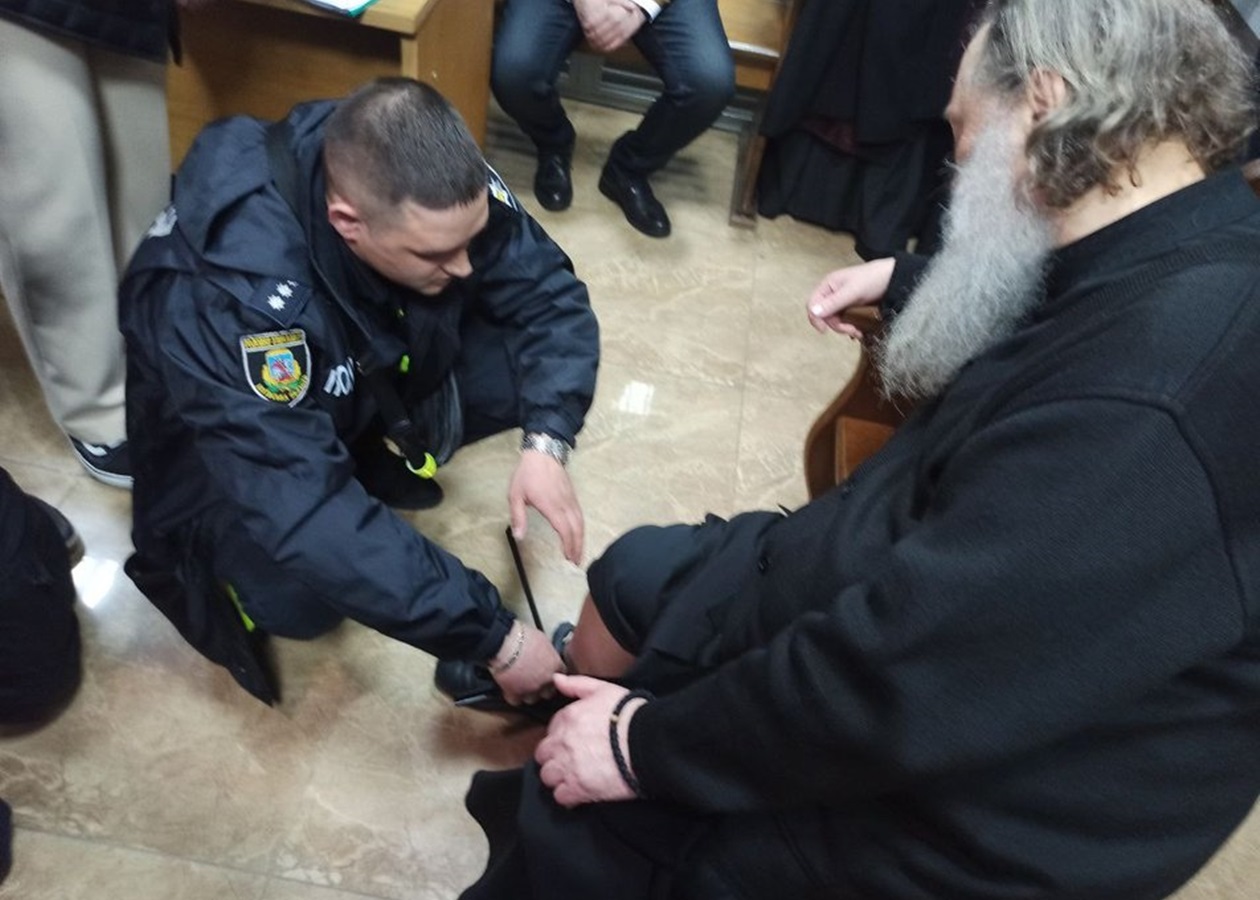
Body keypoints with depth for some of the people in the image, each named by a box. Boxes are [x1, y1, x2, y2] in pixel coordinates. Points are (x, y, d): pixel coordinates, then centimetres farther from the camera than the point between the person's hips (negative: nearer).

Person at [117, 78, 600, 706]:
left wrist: (546, 442, -32)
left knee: (542, 365, -16)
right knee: (296, 587, -33)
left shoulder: (429, 187, -26)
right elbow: (306, 521, -43)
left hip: (377, 377, 5)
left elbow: (549, 292, -15)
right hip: (226, 449, -5)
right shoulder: (231, 298, -40)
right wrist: (493, 637, -40)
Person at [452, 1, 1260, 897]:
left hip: (962, 783, -9)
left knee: (583, 821, -3)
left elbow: (889, 690, -33)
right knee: (633, 576, 15)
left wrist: (649, 746, -19)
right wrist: (903, 281, 33)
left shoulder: (1149, 409, -36)